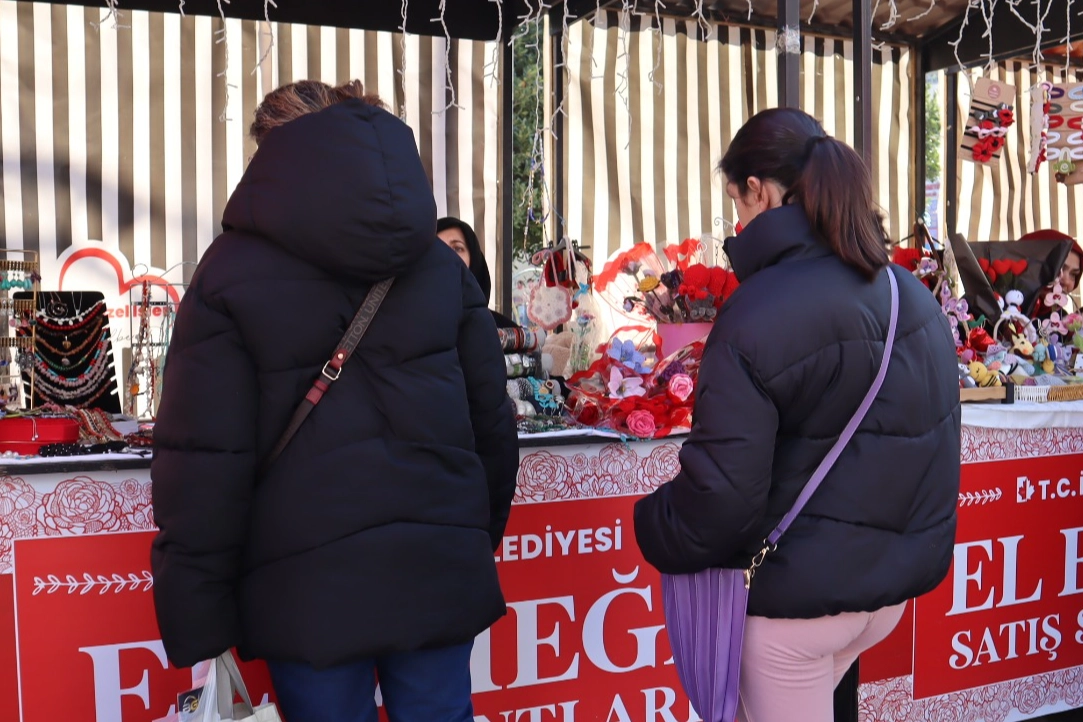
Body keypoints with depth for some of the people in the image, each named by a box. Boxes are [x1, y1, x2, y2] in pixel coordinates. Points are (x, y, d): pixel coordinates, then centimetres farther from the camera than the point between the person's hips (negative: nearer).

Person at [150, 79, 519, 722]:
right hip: (440, 570, 3)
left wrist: (199, 627, -2)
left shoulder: (233, 271, -2)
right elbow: (493, 422, 10)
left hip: (308, 581, -3)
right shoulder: (442, 265, 8)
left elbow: (204, 456, -8)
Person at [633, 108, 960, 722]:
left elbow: (721, 491, -24)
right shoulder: (913, 295, 0)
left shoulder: (756, 315, -23)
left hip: (799, 594, -7)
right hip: (896, 581, 7)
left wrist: (654, 525, -4)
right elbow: (937, 436, 11)